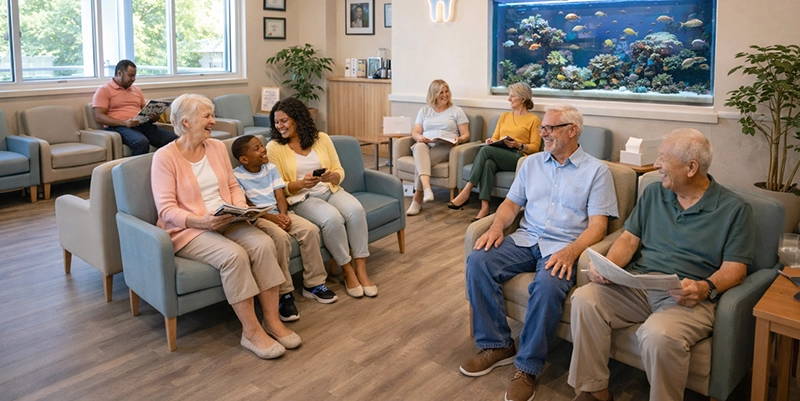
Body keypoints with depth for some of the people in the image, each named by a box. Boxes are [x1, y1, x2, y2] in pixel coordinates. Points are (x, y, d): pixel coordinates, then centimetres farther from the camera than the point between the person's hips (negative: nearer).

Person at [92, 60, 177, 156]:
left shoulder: (137, 90, 25)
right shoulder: (104, 91, 6)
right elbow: (98, 117, -4)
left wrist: (152, 118, 2)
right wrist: (124, 123, -19)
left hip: (143, 124, 5)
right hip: (119, 127, -5)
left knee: (173, 139, -24)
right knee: (142, 142, -41)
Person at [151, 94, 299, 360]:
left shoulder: (217, 147, 10)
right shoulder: (165, 157, -8)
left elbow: (233, 186, 13)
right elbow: (166, 210, -14)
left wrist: (240, 208, -8)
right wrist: (201, 221, -28)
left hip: (226, 223, 6)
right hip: (188, 230, -5)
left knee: (263, 244, -24)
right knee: (234, 255, -33)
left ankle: (272, 319, -15)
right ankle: (251, 331, -21)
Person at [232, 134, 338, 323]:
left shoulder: (271, 168, 12)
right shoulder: (236, 177, -6)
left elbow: (280, 195, 5)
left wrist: (283, 214, -16)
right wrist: (271, 217, -24)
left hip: (279, 214, 6)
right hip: (256, 218, -6)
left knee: (310, 229, -19)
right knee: (280, 237, -36)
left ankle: (313, 283, -7)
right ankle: (284, 294, -26)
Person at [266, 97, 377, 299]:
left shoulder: (322, 138, 6)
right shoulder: (274, 147, -3)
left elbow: (339, 171, 6)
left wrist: (331, 176, -18)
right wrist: (302, 183, -23)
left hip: (330, 191, 4)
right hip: (301, 198, -3)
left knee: (356, 210, -28)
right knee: (332, 218, -33)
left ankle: (361, 269, -20)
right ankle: (347, 271, -15)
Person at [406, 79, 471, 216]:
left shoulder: (456, 111, 14)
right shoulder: (424, 110, 21)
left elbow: (466, 135, 8)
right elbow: (415, 132, 13)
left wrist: (459, 139, -15)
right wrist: (419, 137, -12)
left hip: (445, 147, -2)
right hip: (425, 145, 2)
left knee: (420, 160, -34)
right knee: (419, 147, -38)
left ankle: (417, 199, -34)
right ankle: (426, 188, -56)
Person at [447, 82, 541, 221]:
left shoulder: (533, 119, 7)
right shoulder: (504, 116, 26)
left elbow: (535, 147, 1)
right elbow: (495, 137, 22)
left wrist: (518, 145, -17)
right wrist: (491, 141, -2)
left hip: (518, 158, -4)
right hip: (498, 156, 5)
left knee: (485, 150, -32)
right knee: (488, 163, -35)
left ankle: (466, 192, -35)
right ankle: (484, 207, -44)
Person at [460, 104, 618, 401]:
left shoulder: (596, 171, 3)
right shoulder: (532, 163, 17)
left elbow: (598, 224, -5)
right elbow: (512, 202, 17)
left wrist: (571, 251, -23)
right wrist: (497, 226, -6)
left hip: (562, 248, -4)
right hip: (525, 240, 5)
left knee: (548, 285, -36)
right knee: (477, 262, -21)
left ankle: (527, 368, -17)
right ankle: (497, 346, -9)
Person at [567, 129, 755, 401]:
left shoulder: (734, 209, 3)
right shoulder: (653, 193, 17)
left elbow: (735, 269, -2)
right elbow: (629, 239, 13)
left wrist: (706, 287, -23)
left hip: (689, 297, -4)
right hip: (637, 284, 5)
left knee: (658, 335, -36)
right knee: (584, 299, -22)